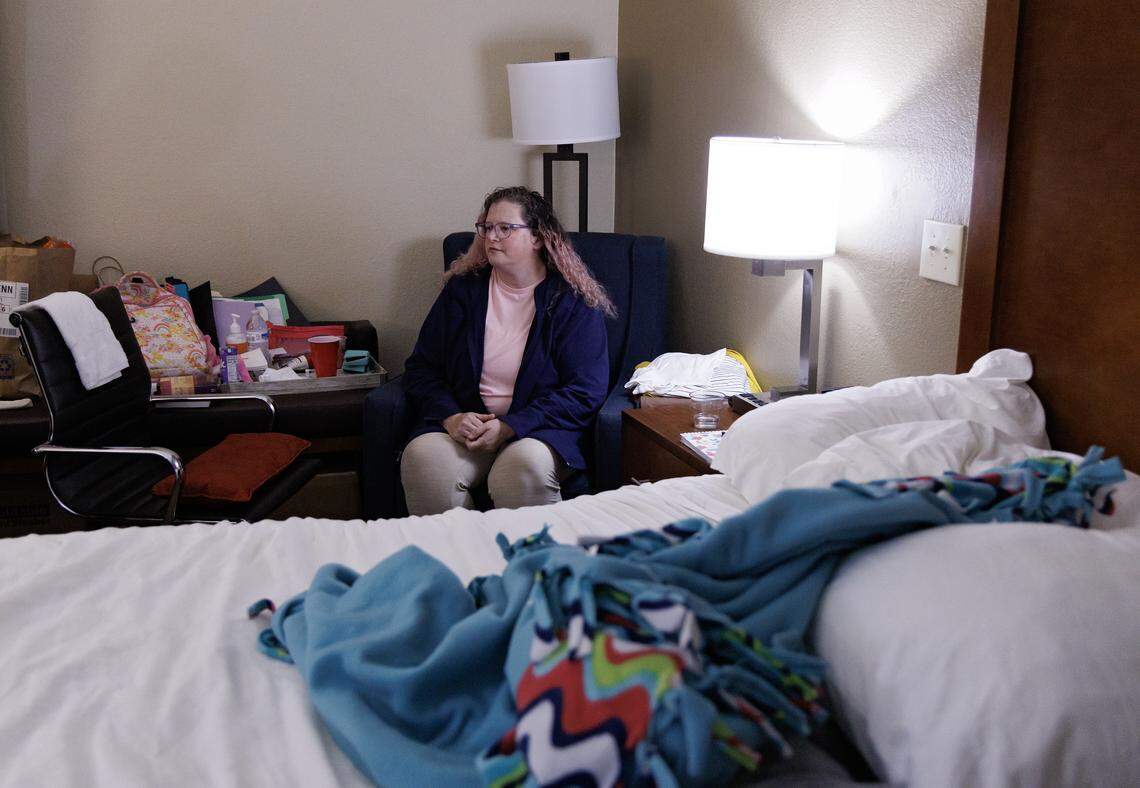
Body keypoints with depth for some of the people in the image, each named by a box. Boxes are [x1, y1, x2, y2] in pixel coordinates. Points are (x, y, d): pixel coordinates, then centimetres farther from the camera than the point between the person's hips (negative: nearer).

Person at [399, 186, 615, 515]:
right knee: (423, 459, -29)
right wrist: (450, 416, -11)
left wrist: (510, 426, -16)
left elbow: (586, 391, -7)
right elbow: (421, 368, 10)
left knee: (526, 467, -36)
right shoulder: (462, 288, 10)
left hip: (539, 426, -2)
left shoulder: (573, 300, -1)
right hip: (464, 421, 3)